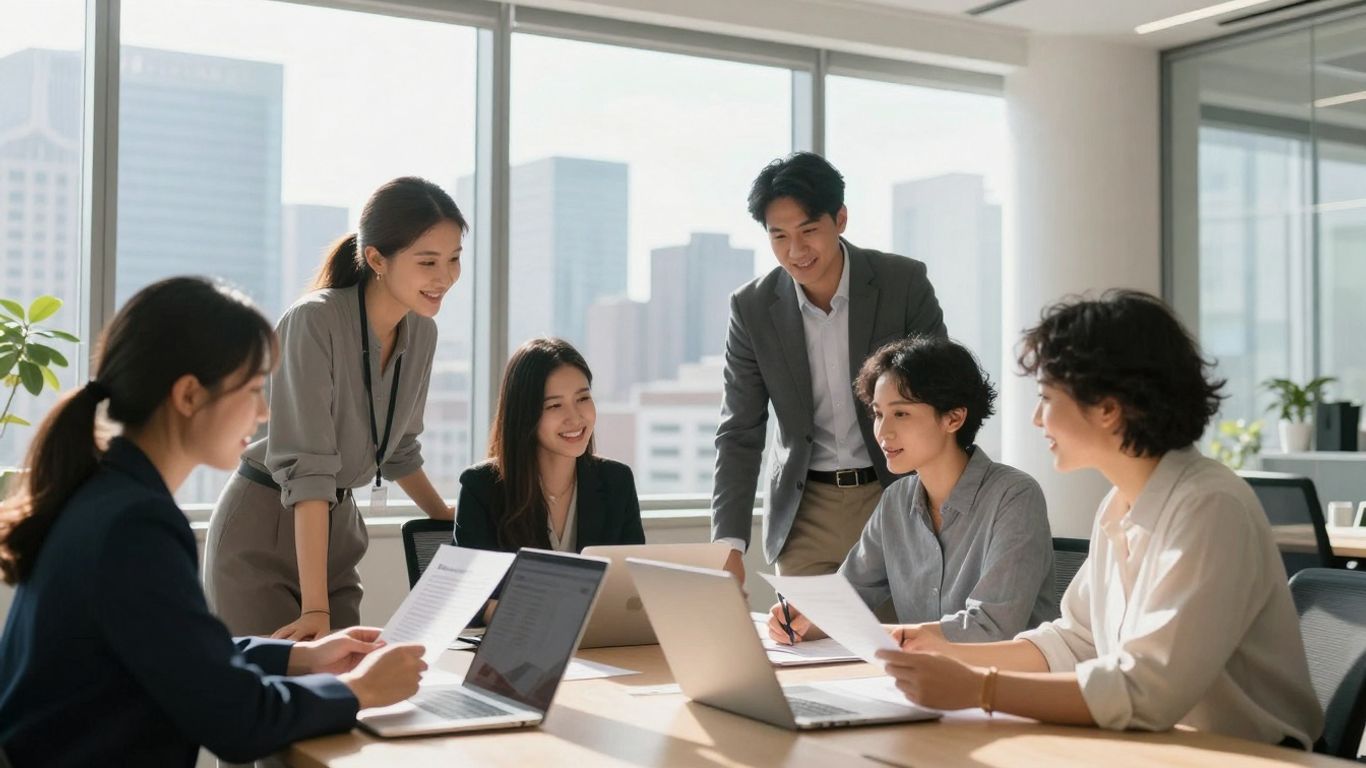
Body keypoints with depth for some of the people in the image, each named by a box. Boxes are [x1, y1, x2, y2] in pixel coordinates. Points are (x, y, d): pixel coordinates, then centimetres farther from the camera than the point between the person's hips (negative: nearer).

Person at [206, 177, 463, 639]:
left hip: (335, 528, 6)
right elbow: (307, 467, -28)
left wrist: (445, 517, 26)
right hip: (261, 535, -6)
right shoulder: (314, 322, -23)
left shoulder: (421, 332, -1)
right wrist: (316, 608, -32)